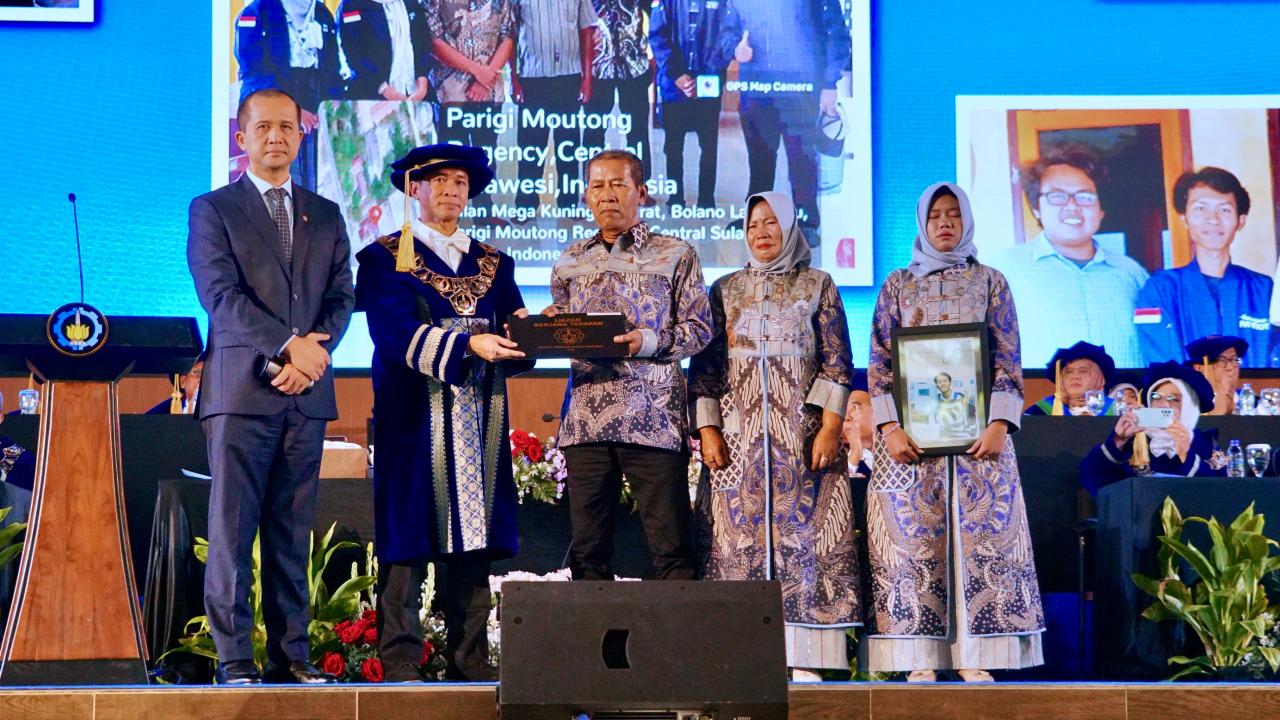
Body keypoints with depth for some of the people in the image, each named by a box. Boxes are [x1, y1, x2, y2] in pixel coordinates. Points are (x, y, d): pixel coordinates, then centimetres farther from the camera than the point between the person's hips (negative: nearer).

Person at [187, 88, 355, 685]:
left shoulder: (326, 215, 18)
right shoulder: (212, 209, 5)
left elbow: (341, 297, 11)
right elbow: (222, 295, -7)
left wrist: (315, 350, -9)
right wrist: (288, 344, -17)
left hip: (306, 391, 4)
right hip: (241, 389, -4)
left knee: (293, 534, 5)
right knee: (232, 531, -4)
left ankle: (290, 655, 8)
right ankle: (234, 659, -1)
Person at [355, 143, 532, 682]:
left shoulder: (493, 265, 20)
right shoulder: (386, 257, 5)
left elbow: (513, 338, 11)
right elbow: (395, 332, -11)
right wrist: (467, 344, -23)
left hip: (479, 421, 4)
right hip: (415, 416, -4)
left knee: (473, 539, 2)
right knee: (408, 538, -8)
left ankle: (470, 660, 4)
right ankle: (399, 661, -7)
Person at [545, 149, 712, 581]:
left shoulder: (675, 255, 5)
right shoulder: (570, 262, 17)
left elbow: (700, 329, 1)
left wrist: (647, 342, -15)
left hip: (653, 418, -4)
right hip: (585, 417, 4)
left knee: (670, 547, -5)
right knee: (587, 547, 5)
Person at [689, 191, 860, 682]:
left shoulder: (817, 286, 8)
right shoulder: (725, 290, 13)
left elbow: (837, 362, 3)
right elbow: (704, 365, 9)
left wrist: (830, 427, -7)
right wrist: (707, 430, -1)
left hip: (801, 433, -1)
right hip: (739, 434, 2)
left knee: (802, 530, -6)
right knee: (740, 532, -4)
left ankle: (803, 657, -6)